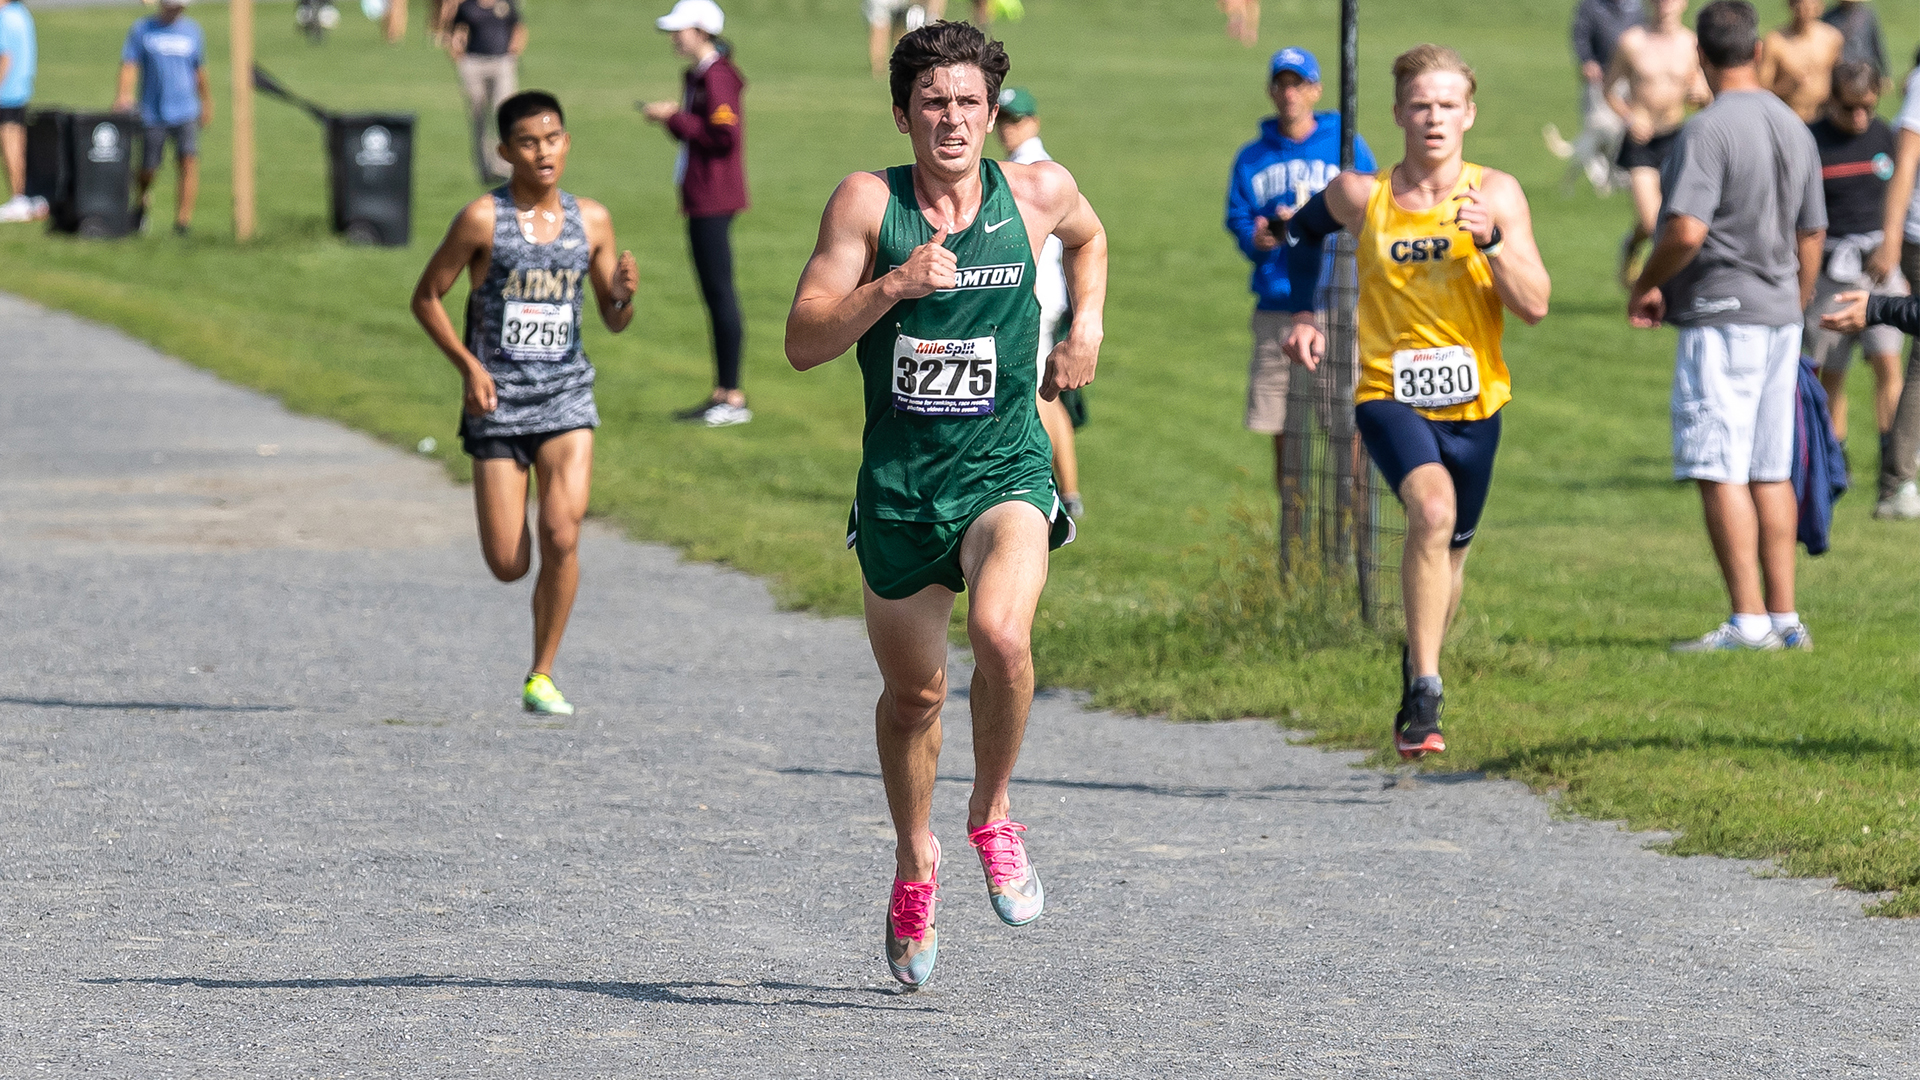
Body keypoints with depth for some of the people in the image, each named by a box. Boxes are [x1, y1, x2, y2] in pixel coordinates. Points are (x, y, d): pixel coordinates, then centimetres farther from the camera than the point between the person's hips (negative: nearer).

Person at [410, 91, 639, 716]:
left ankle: (542, 677, -2)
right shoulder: (483, 219, -6)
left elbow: (614, 321, 13)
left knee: (562, 535, -17)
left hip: (567, 397, 2)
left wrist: (624, 294, -10)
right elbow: (426, 297, 1)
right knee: (508, 565, -3)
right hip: (498, 402, -2)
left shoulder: (591, 221, 5)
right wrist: (468, 365, -12)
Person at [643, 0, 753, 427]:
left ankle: (734, 398, -6)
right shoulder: (699, 75, 16)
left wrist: (675, 118, -15)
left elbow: (723, 137, -22)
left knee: (720, 292, -8)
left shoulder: (717, 78, -15)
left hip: (714, 201, -11)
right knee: (713, 295, 13)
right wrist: (671, 118, 6)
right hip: (702, 199, 11)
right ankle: (721, 393, 19)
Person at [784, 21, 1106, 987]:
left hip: (1005, 471, -1)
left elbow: (1088, 237, 25)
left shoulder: (1037, 192, -1)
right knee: (913, 691, 13)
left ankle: (992, 816, -4)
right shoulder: (867, 202, -6)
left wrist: (1086, 327, 9)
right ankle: (915, 861, 39)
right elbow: (803, 342, -11)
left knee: (1002, 633, -29)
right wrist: (893, 286, -25)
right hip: (897, 482, 1)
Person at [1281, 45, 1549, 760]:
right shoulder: (1360, 197, -2)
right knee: (1434, 509, -29)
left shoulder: (1496, 194, -5)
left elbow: (1535, 306, -11)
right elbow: (1304, 231, 21)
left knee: (1450, 553, 16)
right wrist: (1303, 312, 10)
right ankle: (1425, 695, -27)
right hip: (1389, 397, -2)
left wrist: (1492, 240, -25)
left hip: (1473, 404, 2)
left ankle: (1414, 686, 43)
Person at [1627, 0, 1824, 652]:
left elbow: (1686, 232, -22)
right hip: (1779, 317, 8)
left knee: (1720, 473, -7)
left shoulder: (1708, 130, -14)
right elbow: (1811, 237, 16)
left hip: (1720, 316, -8)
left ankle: (1748, 620, -11)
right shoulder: (1795, 130, 10)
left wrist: (1648, 287, -6)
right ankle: (1785, 618, 12)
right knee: (1771, 472, 11)